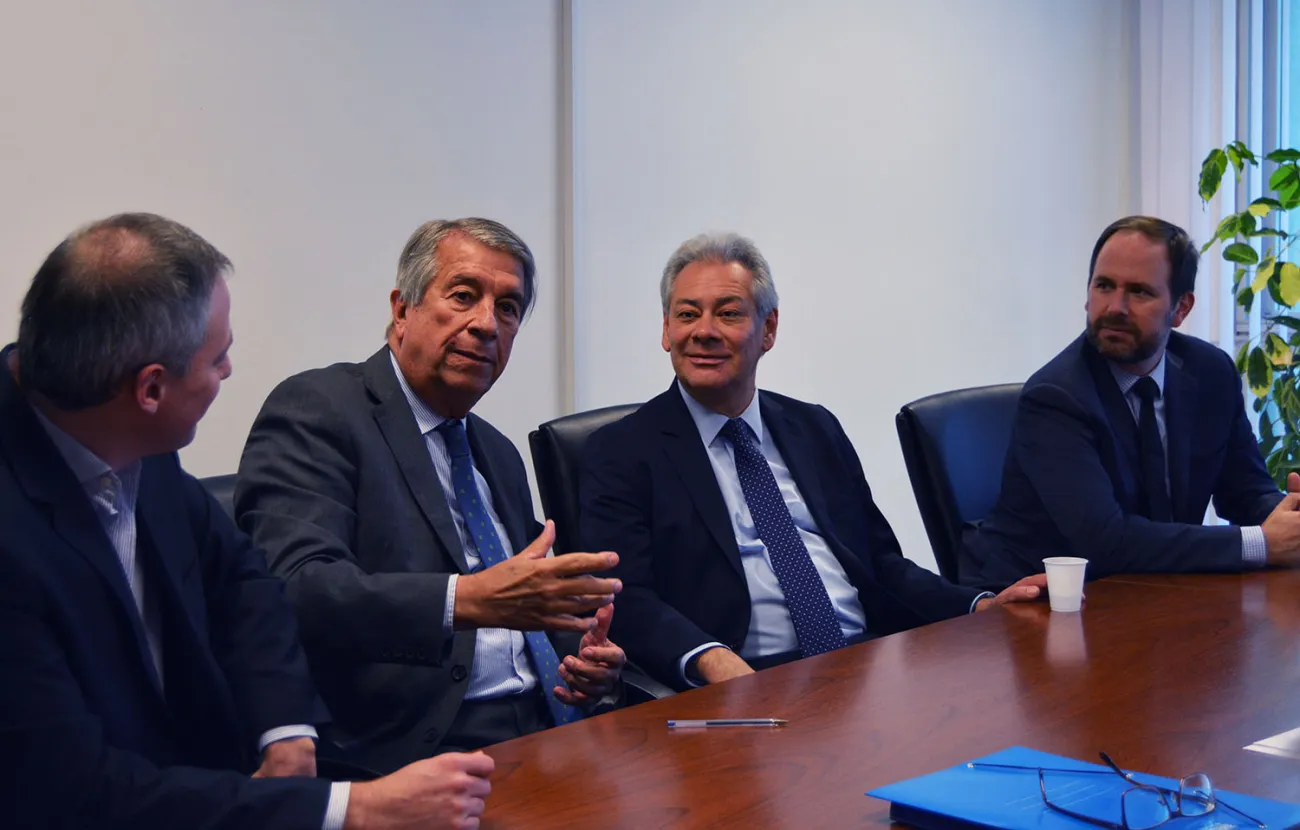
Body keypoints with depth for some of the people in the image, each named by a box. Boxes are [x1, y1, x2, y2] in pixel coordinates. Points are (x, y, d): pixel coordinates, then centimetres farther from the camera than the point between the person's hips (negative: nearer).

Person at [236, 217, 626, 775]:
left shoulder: (498, 455, 24)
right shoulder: (317, 408, -3)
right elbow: (294, 588, -19)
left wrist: (589, 661, 5)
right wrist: (468, 599, -30)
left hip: (547, 729, 8)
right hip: (410, 747, -7)